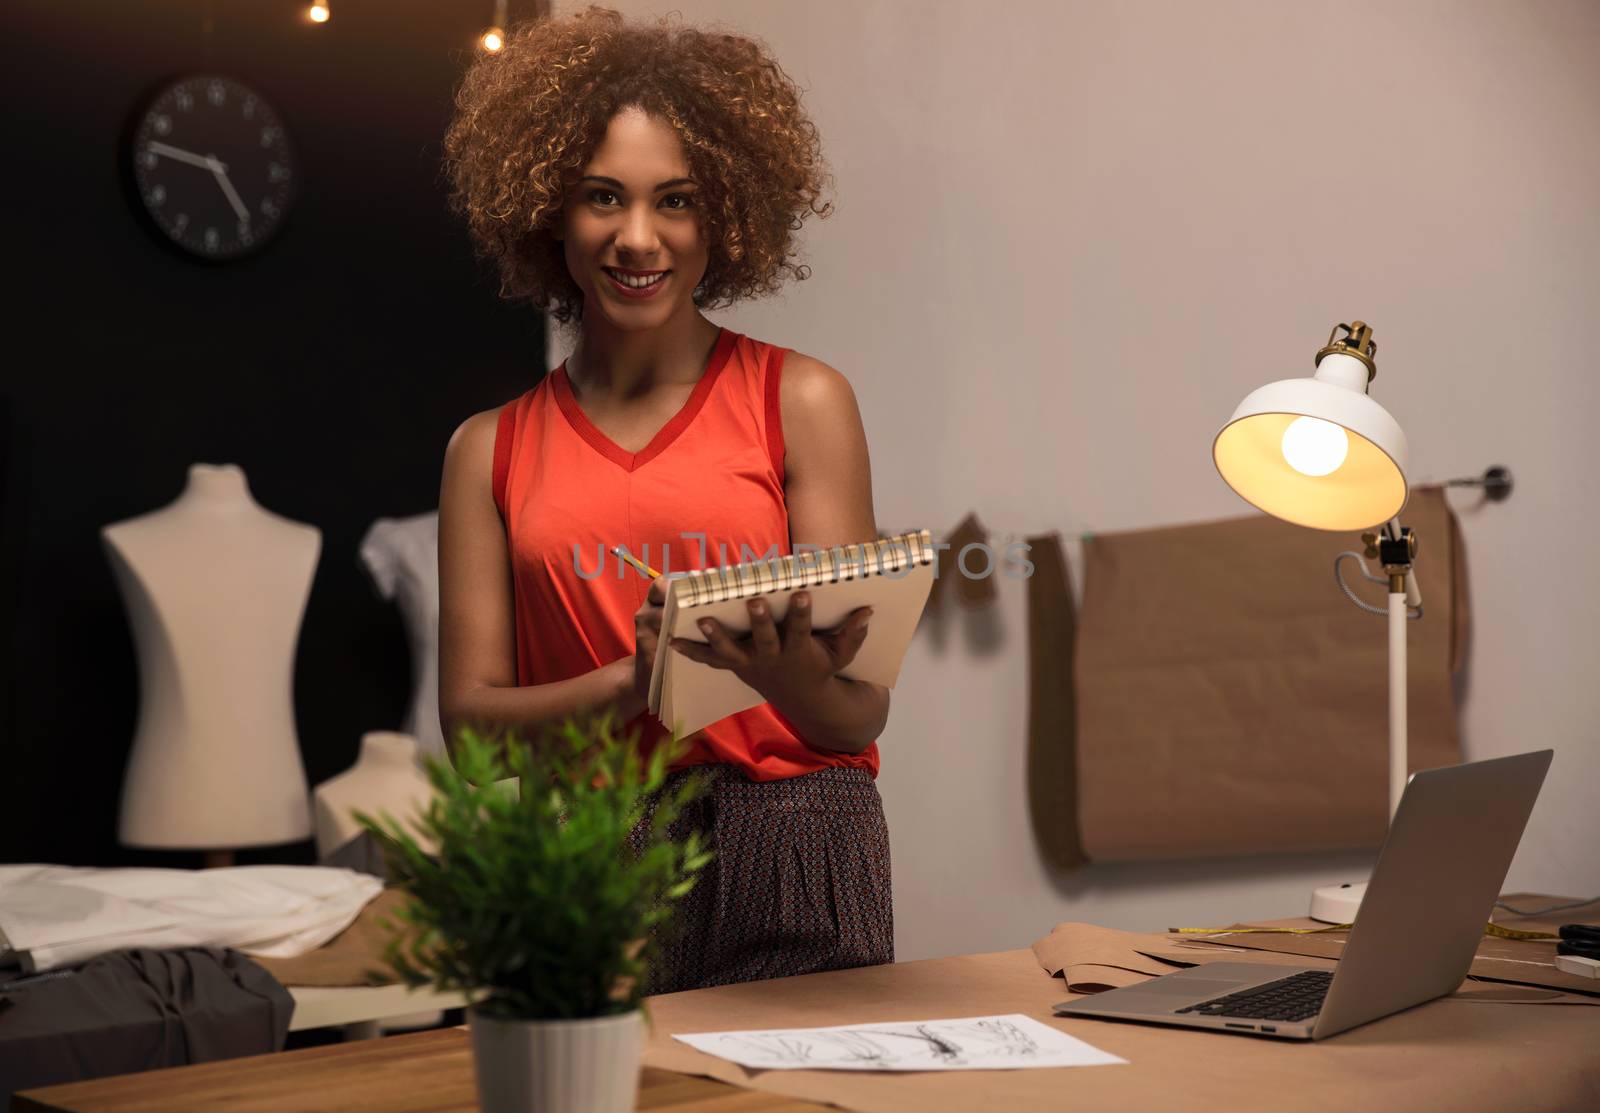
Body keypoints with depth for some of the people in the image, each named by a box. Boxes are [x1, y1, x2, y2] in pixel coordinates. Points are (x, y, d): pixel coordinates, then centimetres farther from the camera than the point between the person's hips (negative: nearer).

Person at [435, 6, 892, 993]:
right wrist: (633, 681, -14)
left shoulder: (801, 401, 3)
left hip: (790, 859, -1)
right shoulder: (492, 449, 10)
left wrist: (790, 677, -22)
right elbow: (469, 716, 4)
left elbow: (862, 713, 1)